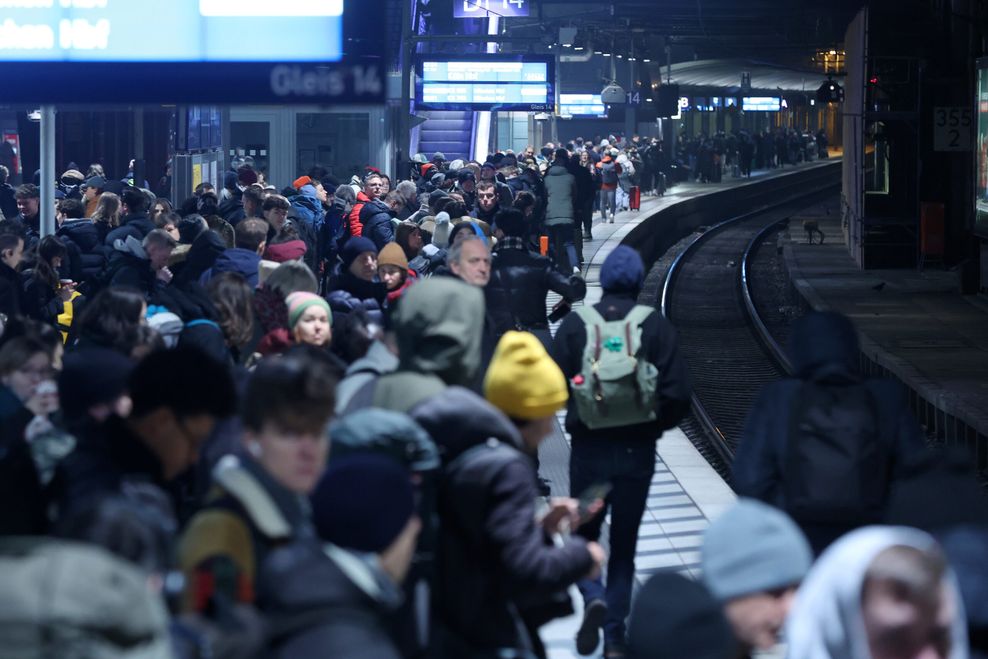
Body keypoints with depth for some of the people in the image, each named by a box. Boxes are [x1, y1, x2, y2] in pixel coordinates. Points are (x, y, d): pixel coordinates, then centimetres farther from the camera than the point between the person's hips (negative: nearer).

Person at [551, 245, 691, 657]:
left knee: (584, 535, 15)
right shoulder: (655, 326, -5)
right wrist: (655, 424, 9)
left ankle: (593, 598, -14)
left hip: (588, 449, 0)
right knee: (624, 544, 13)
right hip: (638, 450, 1)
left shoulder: (575, 325, -5)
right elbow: (677, 394, -10)